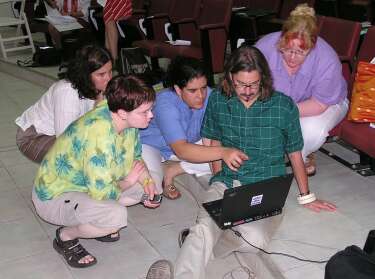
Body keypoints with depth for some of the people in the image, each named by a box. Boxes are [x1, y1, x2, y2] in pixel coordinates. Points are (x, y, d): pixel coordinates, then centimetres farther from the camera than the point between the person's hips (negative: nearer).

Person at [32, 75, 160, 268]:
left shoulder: (126, 119, -10)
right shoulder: (100, 134, -36)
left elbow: (135, 157, 9)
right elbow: (101, 192, -34)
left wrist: (147, 181, -10)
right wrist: (127, 181, -14)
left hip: (87, 184, 9)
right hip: (54, 195, -8)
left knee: (149, 184, 2)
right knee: (116, 215, -32)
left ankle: (95, 221, 11)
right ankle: (65, 237, -4)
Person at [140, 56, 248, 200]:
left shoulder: (208, 95, -21)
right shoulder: (165, 103, -35)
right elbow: (182, 150, -45)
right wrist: (223, 152, -55)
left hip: (187, 144, 6)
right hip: (150, 145, -6)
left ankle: (172, 170, -6)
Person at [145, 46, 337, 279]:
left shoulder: (284, 106, -2)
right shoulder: (217, 101, 5)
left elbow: (295, 153, 9)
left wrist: (306, 197, 16)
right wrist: (220, 175, 7)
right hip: (226, 183, 2)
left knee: (256, 239, -31)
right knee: (205, 227, -30)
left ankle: (196, 246, -11)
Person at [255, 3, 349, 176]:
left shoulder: (327, 61, -33)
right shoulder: (266, 45, -27)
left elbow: (319, 104, -26)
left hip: (325, 104, -2)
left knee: (312, 130, -36)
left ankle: (303, 157, 1)